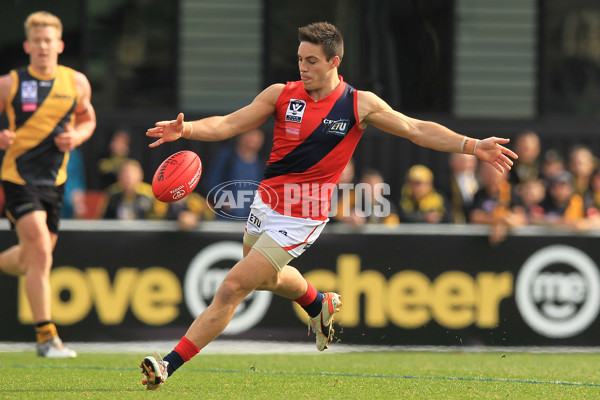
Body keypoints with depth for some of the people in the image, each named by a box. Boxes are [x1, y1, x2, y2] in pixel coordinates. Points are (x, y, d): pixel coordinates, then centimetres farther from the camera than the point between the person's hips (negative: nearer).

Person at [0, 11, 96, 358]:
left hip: (55, 180, 5)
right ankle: (46, 337, -12)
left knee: (29, 261, 13)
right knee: (41, 254, -16)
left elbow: (88, 119, 19)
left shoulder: (76, 83, 4)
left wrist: (77, 137, -3)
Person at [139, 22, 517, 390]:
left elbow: (416, 129, -3)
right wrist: (185, 129, -22)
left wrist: (472, 146, -12)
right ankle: (319, 304, 59)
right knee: (266, 277, 28)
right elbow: (229, 124, -3)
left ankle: (170, 365, -7)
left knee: (232, 288, -11)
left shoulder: (360, 105, -7)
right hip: (265, 204, 5)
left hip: (300, 220, -5)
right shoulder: (281, 94, -1)